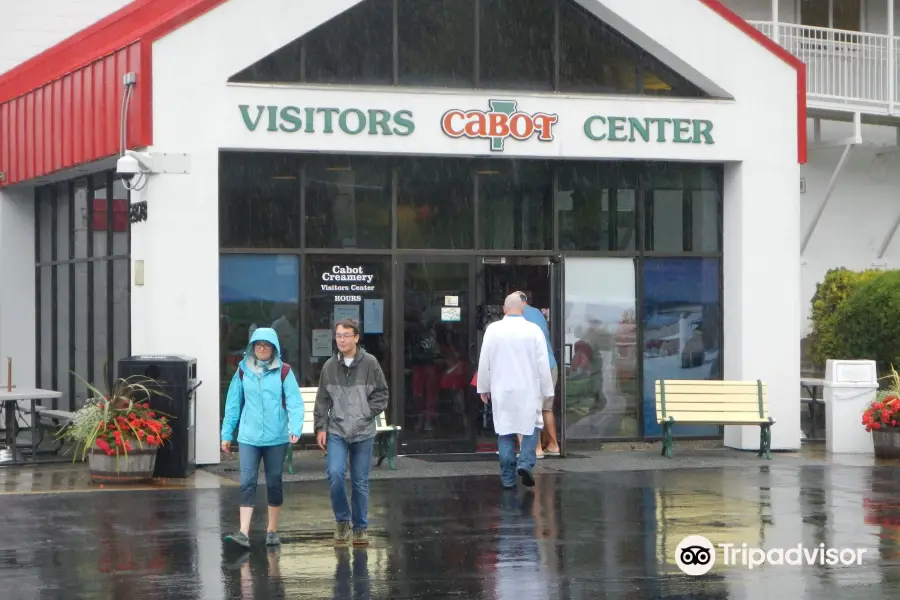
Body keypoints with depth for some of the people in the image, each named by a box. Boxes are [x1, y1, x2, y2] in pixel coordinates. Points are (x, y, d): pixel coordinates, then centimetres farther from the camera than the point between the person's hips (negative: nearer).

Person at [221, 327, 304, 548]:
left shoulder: (284, 372, -1)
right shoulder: (243, 371, 5)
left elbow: (294, 402, -8)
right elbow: (233, 404, 9)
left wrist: (296, 428, -22)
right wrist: (226, 434, 8)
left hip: (276, 437, -1)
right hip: (248, 437, 1)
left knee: (274, 483, 9)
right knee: (247, 482, -9)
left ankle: (272, 530, 21)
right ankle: (244, 532, -14)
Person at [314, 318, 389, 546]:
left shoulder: (370, 363, -2)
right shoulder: (330, 366, 2)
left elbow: (381, 392, 5)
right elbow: (322, 400, 7)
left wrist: (369, 412, -5)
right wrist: (321, 427, 2)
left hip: (363, 433, 0)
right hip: (336, 432, 0)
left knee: (360, 482, 5)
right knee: (335, 473, -16)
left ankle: (360, 527, 18)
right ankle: (342, 519, 5)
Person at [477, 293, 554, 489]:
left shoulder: (493, 329, -4)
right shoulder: (533, 330, -7)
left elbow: (484, 361, 1)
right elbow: (543, 364, -4)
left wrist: (484, 388, 12)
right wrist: (547, 390, 5)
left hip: (502, 391, 1)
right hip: (528, 390, -1)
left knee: (505, 432, 7)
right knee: (531, 427, 14)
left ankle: (508, 478, 7)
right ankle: (526, 463, -7)